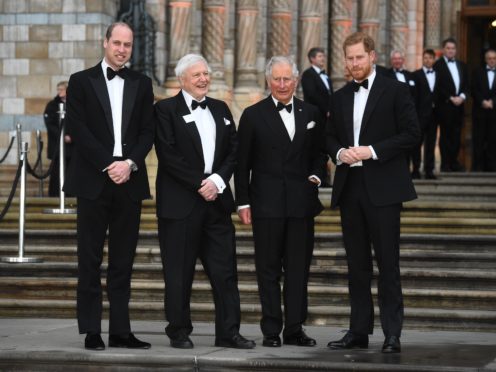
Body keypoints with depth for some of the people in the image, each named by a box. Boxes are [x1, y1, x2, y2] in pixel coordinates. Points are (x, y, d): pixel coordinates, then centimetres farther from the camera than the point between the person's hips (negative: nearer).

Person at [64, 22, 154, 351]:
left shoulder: (141, 84, 13)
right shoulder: (81, 81, 4)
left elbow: (148, 132, 7)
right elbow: (78, 129, -5)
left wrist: (130, 163, -9)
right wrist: (108, 165, -13)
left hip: (129, 181, 3)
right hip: (94, 181, -3)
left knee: (123, 262, 5)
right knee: (90, 260, 0)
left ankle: (120, 330, 8)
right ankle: (92, 331, 4)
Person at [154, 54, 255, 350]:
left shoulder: (220, 109, 15)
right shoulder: (166, 110, -2)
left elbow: (233, 150, 10)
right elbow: (168, 155, -10)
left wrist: (217, 180, -6)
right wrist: (200, 184, -12)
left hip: (216, 200, 5)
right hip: (180, 202, -5)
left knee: (225, 270, 3)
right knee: (179, 272, 1)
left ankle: (228, 332, 7)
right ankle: (179, 332, 10)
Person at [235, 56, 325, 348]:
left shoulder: (311, 114, 10)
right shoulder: (254, 115, 2)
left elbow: (319, 153, 19)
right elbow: (243, 163, 2)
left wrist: (316, 175, -2)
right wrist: (243, 202, -3)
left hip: (301, 202, 2)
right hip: (267, 203, -2)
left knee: (299, 269, 4)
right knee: (269, 269, 2)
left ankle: (295, 329, 10)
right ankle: (271, 331, 7)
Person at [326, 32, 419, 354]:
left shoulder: (395, 91, -2)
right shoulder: (341, 97, 14)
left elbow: (411, 134, -8)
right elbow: (331, 137, 19)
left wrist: (372, 151, -15)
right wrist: (339, 152, -3)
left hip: (383, 188, -5)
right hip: (349, 188, 5)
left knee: (388, 263, -4)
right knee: (357, 263, 9)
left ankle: (392, 333, -1)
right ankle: (359, 330, 15)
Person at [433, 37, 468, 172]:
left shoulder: (461, 65, 17)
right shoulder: (438, 65, -3)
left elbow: (466, 84, 13)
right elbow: (438, 86, -10)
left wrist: (462, 96, -5)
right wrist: (451, 98, -13)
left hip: (459, 104, 5)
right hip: (445, 105, -5)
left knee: (457, 135, 5)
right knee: (445, 135, -1)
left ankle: (454, 161, 13)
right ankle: (445, 164, 2)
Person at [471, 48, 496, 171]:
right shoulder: (478, 72, 10)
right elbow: (474, 90, 2)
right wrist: (482, 101, -12)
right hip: (480, 111, 0)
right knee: (478, 141, -1)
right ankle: (477, 167, 2)